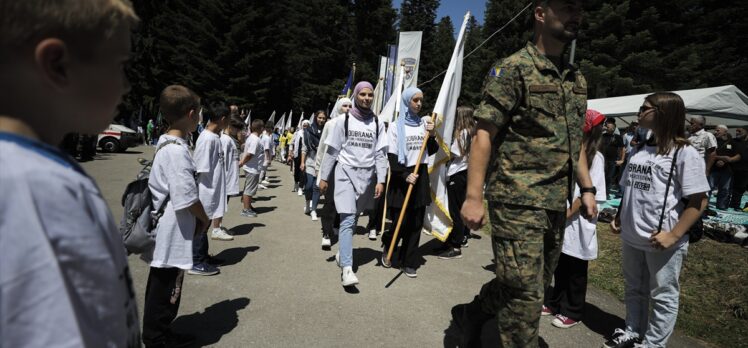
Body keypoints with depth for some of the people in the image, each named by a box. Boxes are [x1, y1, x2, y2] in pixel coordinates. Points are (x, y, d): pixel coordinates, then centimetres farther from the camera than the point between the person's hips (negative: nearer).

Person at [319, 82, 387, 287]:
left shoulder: (377, 123, 6)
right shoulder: (345, 120, 1)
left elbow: (380, 154, 3)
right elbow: (332, 151, 3)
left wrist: (381, 180, -5)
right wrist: (324, 177, 2)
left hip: (367, 175, 3)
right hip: (346, 173, -3)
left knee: (354, 219, 12)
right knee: (347, 220, -11)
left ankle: (342, 253, 33)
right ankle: (347, 268, -12)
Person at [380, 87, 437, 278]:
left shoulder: (424, 124, 9)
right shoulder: (396, 127, -2)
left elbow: (432, 151, 11)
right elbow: (392, 157, -8)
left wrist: (431, 136, -6)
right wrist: (405, 175, -18)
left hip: (421, 176, 4)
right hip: (402, 178, -4)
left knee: (416, 223, 4)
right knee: (401, 222, -3)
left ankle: (408, 262, 15)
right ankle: (387, 245, 28)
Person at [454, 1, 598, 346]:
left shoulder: (576, 79, 16)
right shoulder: (513, 68, -7)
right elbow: (483, 135, -13)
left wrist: (587, 189, 16)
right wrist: (473, 197, -18)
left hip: (556, 203, 8)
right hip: (517, 201, -8)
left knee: (529, 284, 18)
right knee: (526, 292, -2)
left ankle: (471, 314, 38)